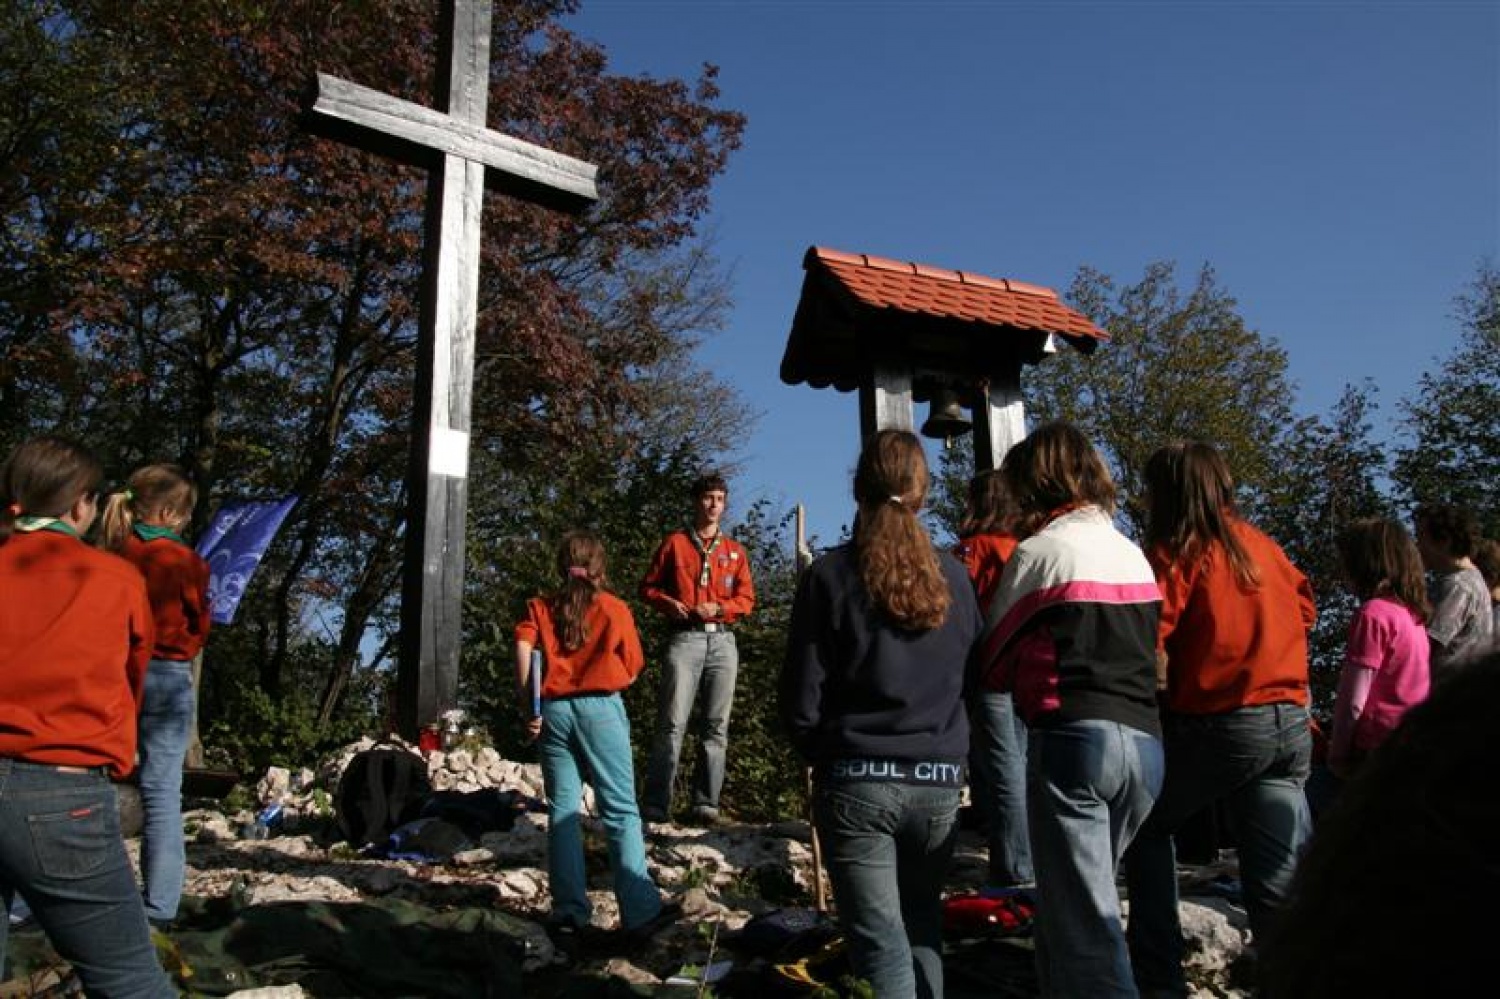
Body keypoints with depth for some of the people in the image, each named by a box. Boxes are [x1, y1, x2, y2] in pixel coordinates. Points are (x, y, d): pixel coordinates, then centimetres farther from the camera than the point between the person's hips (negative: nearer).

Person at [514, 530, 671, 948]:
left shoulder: (539, 607, 11)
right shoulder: (615, 608, 7)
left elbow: (524, 647, -8)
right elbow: (631, 671, 7)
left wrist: (528, 707, -6)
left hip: (552, 710, 2)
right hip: (601, 708, -2)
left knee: (563, 812, 7)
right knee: (621, 812, 1)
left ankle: (569, 911, 4)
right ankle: (639, 912, -3)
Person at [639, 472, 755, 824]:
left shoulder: (735, 550, 16)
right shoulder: (674, 543, 11)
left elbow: (747, 598, 12)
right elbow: (648, 586, 12)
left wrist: (719, 608, -6)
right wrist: (669, 604, -7)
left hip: (723, 640, 3)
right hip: (685, 638, -3)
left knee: (716, 725, 0)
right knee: (672, 723, -10)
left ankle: (706, 802, 4)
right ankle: (656, 804, -9)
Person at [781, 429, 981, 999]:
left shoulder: (831, 575, -6)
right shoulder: (954, 577, 3)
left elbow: (801, 702, -6)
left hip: (857, 782, -3)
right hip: (938, 783, 3)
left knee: (881, 943, 1)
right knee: (922, 926, 20)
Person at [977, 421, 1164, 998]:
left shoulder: (1038, 551, -1)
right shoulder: (1135, 555, 18)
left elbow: (994, 663, 5)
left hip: (1072, 739, -7)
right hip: (1145, 743, 7)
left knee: (1082, 928, -4)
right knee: (1070, 909, 19)